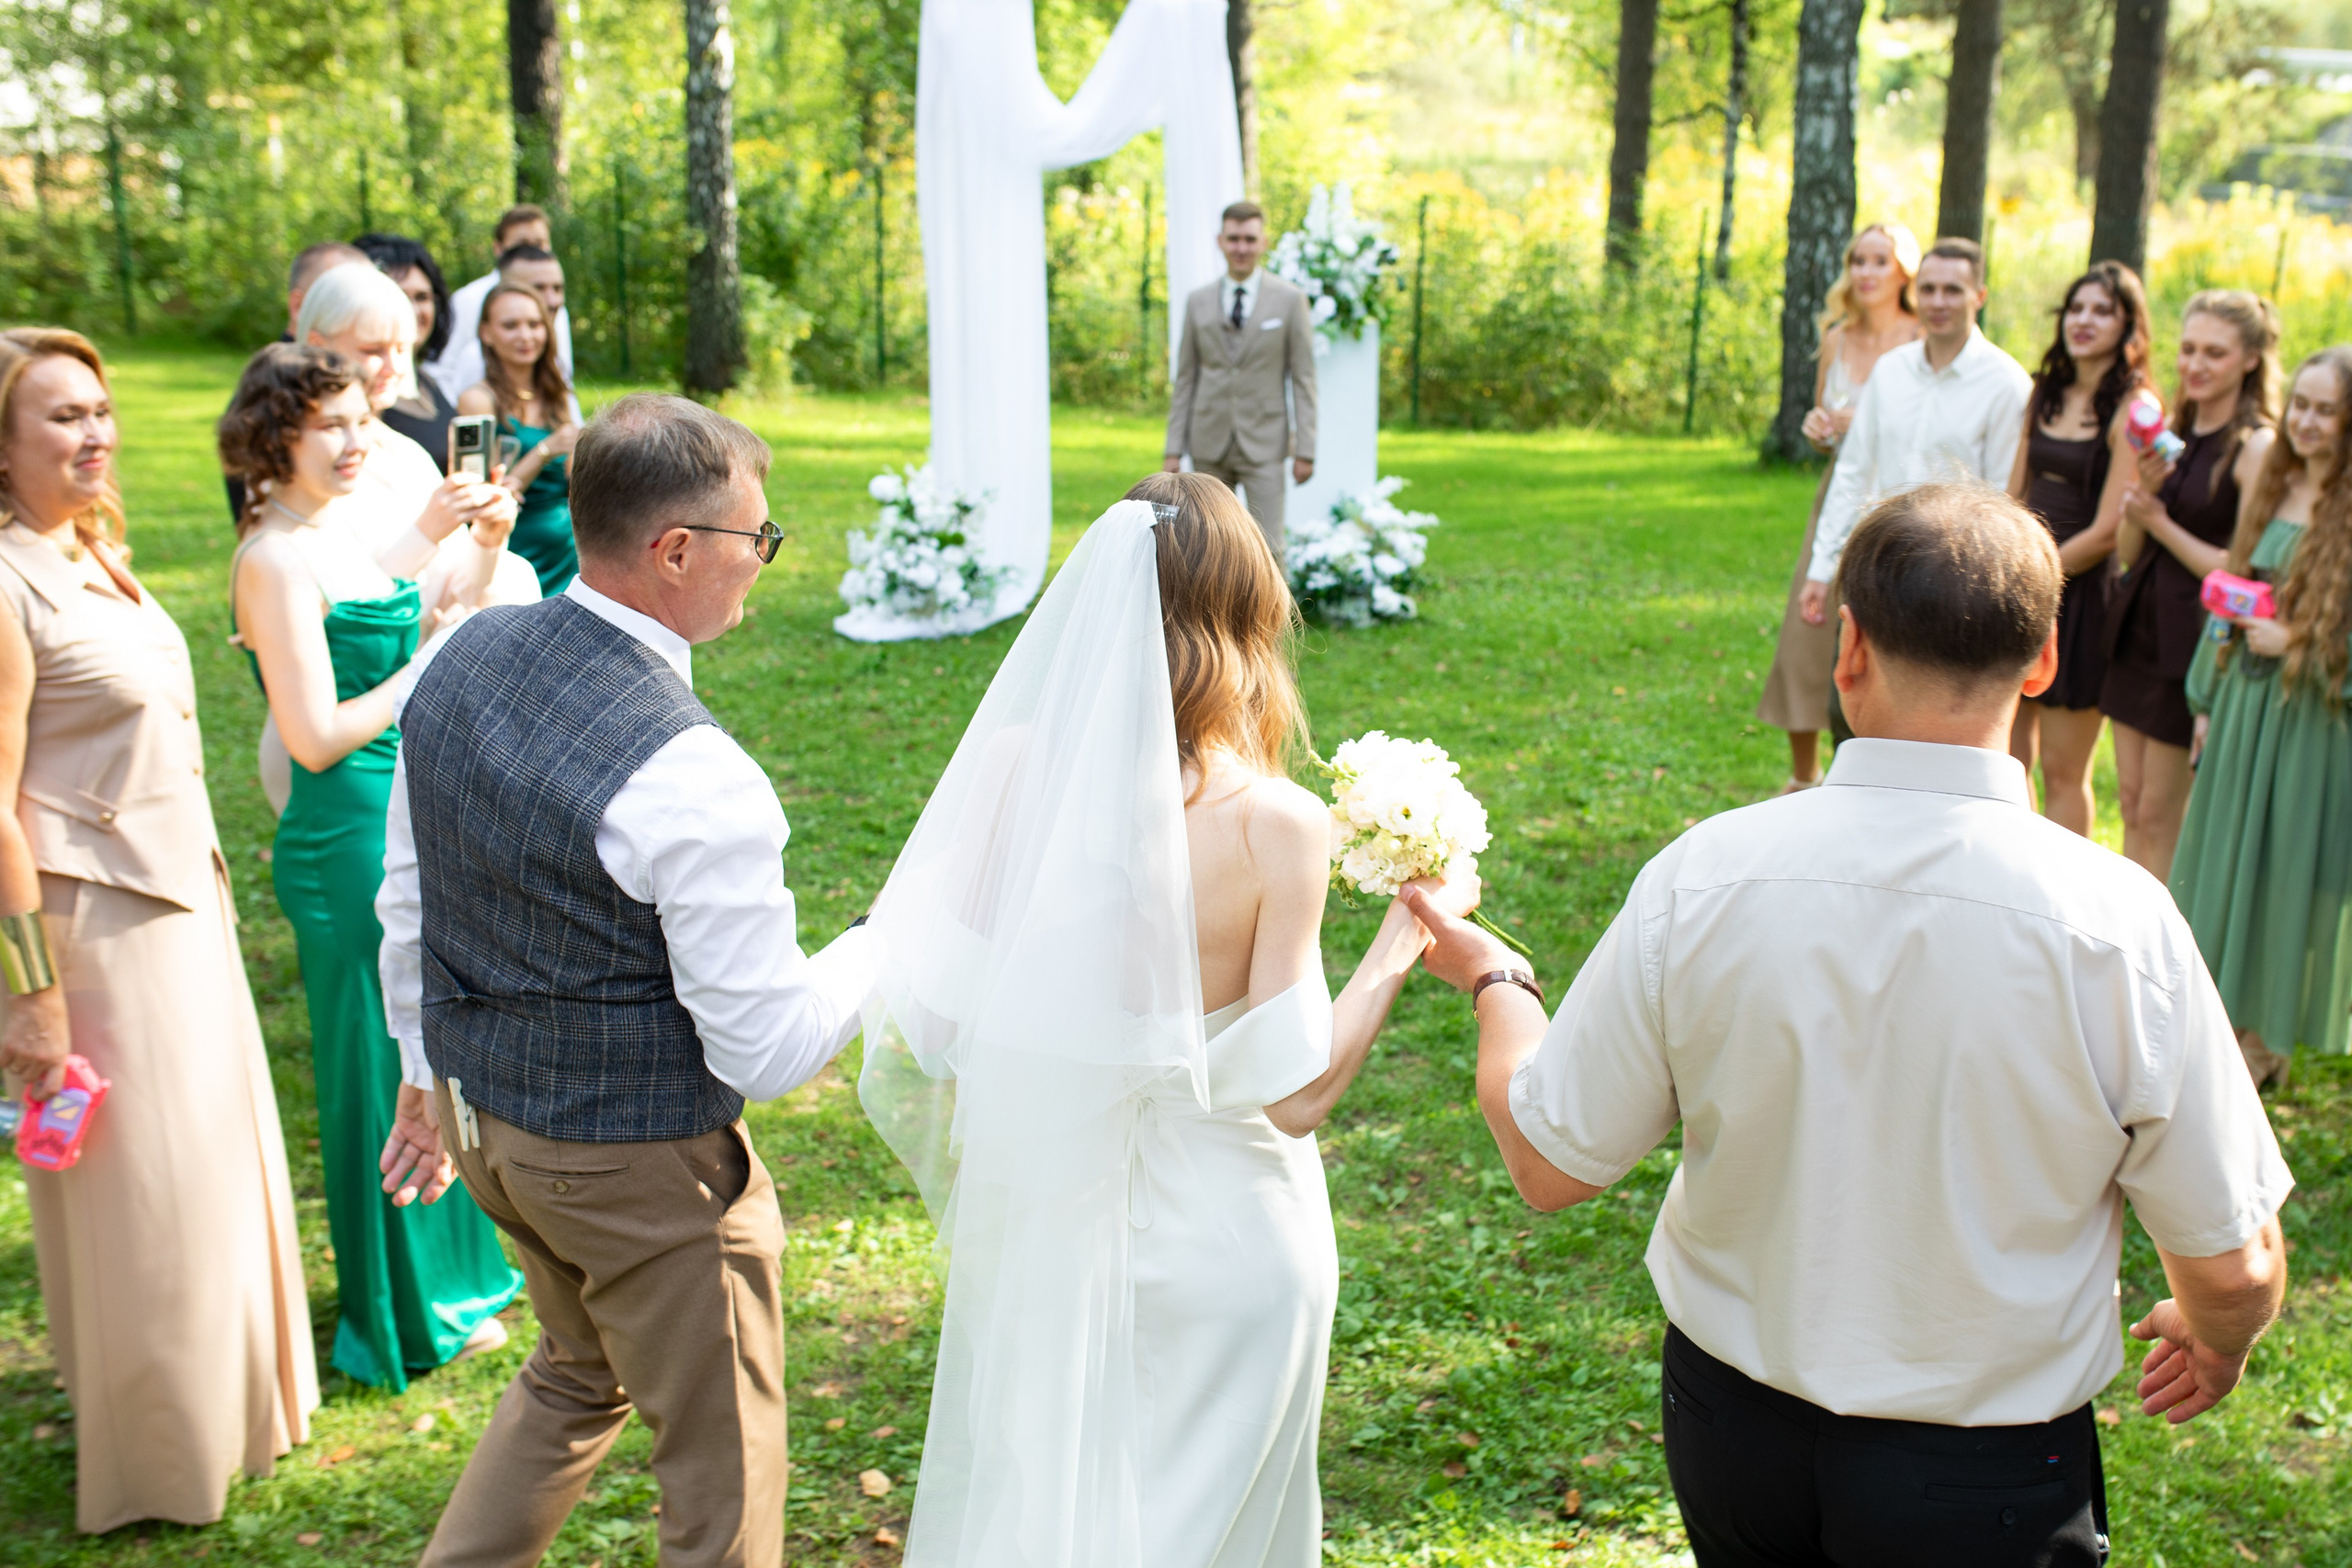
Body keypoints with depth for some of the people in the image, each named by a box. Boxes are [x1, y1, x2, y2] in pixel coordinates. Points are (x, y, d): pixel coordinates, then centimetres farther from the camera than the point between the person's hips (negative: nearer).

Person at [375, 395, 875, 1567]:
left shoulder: (462, 661, -6)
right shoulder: (694, 781, -30)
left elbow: (406, 903, 6)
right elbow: (767, 1050, -22)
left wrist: (428, 1070, 20)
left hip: (485, 1113, 8)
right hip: (639, 1164, -8)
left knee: (578, 1370, 33)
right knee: (722, 1466, 15)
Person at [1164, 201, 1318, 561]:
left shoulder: (1290, 300, 1)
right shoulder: (1198, 301, 8)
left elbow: (1303, 379, 0)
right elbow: (1185, 379, 9)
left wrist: (1305, 449, -6)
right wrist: (1174, 448, 4)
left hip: (1263, 444, -3)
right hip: (1209, 444, 3)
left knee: (1267, 548, -8)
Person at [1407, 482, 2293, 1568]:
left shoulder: (1701, 877, -19)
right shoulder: (2118, 922, -22)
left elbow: (1550, 1164, -8)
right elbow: (2235, 1267, -12)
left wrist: (1491, 978, 10)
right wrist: (2219, 1344, 12)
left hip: (1729, 1433, 2)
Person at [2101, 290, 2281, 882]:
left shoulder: (2255, 448, -13)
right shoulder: (2173, 435, 9)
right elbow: (2126, 555, 8)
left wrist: (2161, 523, -11)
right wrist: (2143, 492, -9)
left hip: (2194, 645, -7)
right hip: (2137, 633, 7)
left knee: (2161, 816, 0)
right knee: (2131, 806, 12)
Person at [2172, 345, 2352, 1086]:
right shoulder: (2273, 489, 7)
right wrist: (2208, 699, 13)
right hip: (2240, 702, 7)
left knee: (2285, 869, 4)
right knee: (2222, 857, 15)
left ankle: (2268, 1035, 20)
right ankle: (2224, 1014, 31)